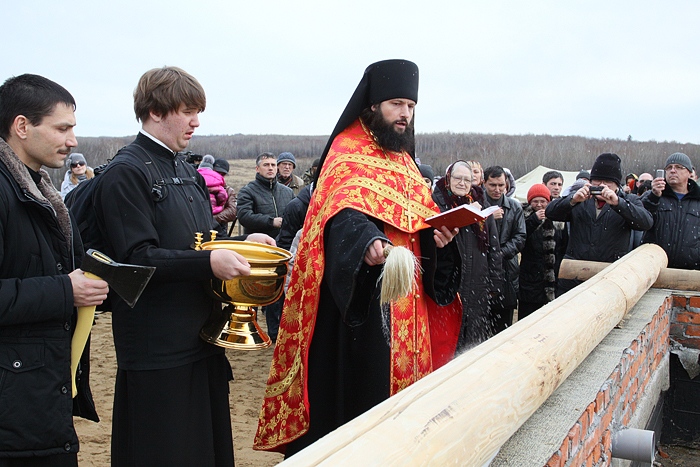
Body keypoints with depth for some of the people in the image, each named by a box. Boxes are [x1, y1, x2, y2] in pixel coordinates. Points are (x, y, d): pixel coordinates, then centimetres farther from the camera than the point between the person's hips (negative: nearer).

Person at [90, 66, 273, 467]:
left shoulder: (188, 173, 15)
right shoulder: (126, 173, -12)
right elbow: (137, 257, -20)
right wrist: (208, 262, -27)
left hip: (201, 335, 8)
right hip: (157, 343, -8)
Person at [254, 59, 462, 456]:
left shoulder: (403, 159, 17)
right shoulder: (347, 154, -7)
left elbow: (419, 220, 18)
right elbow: (343, 211, -25)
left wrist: (437, 236, -4)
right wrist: (368, 241, -45)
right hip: (362, 295, -7)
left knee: (399, 375, 14)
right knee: (357, 382, -3)